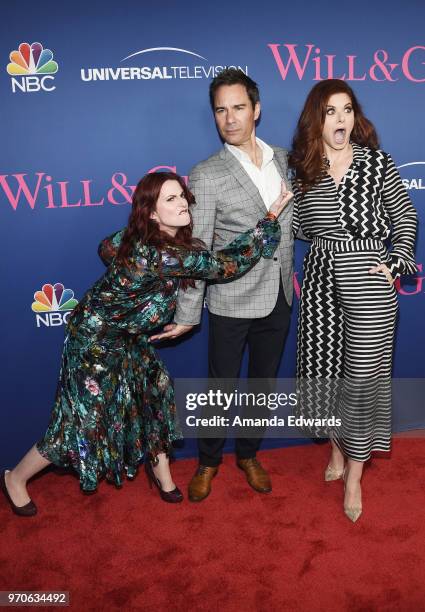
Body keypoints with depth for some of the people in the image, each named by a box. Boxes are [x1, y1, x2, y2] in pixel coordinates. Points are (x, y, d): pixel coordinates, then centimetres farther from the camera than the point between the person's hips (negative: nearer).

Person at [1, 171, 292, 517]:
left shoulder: (137, 236, -8)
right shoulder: (166, 255, -34)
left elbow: (107, 248, 11)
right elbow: (229, 265, -31)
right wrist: (272, 217, -26)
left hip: (126, 337, 9)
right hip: (96, 341, -9)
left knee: (156, 395, 12)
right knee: (87, 421, 4)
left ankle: (161, 472, 33)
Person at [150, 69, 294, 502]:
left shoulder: (282, 159, 4)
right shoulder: (206, 176, -13)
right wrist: (187, 315, -12)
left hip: (278, 299, 5)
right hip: (231, 303, -5)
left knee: (263, 383, 18)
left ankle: (248, 455, 41)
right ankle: (208, 462, 34)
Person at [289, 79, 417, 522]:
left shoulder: (375, 161, 0)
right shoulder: (302, 168, 6)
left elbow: (404, 214, 8)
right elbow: (302, 227, 11)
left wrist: (396, 262, -2)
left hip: (367, 279, -2)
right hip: (320, 279, 3)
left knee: (362, 376, 1)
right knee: (323, 371, 8)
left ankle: (354, 475, 17)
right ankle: (337, 451, 33)